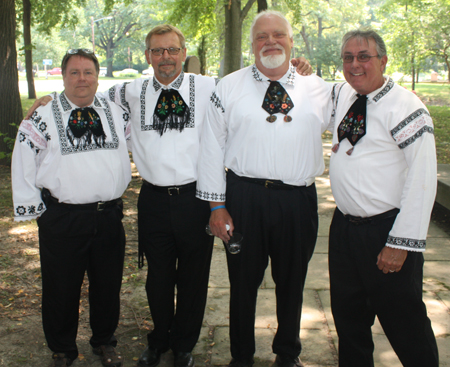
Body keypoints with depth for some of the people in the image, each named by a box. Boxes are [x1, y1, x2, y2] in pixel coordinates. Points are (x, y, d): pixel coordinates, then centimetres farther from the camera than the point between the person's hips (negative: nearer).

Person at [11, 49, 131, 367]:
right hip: (62, 218, -2)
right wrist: (32, 208, -1)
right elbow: (23, 166, 1)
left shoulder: (117, 114, 7)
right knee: (61, 288, 9)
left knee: (108, 285, 15)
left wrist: (120, 185, 18)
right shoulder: (42, 119, -2)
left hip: (109, 216, 3)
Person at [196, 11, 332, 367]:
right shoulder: (229, 87, 2)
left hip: (299, 200, 2)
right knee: (243, 282, 12)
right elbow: (212, 147, 0)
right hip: (244, 197, -1)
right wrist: (216, 205, -3)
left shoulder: (318, 89, 8)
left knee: (292, 283, 17)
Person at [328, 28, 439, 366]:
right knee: (348, 316, 19)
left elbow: (423, 179, -17)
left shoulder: (405, 107, -13)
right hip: (344, 225, 7)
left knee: (404, 325, 7)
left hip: (385, 231, -6)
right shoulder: (342, 96, 6)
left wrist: (401, 243, -19)